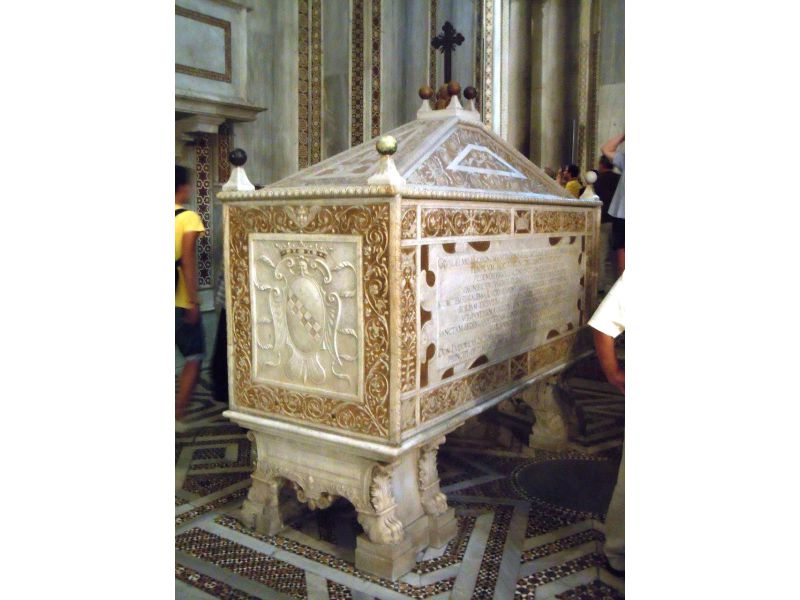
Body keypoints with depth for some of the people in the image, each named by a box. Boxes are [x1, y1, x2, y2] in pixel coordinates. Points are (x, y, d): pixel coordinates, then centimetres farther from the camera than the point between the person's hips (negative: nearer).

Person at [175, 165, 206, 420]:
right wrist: (193, 300, -15)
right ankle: (178, 412, 6)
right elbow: (187, 261, -18)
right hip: (181, 301, -5)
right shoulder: (189, 217, -10)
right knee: (194, 358, 9)